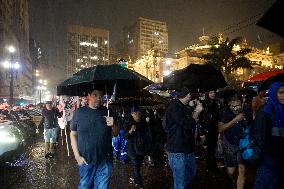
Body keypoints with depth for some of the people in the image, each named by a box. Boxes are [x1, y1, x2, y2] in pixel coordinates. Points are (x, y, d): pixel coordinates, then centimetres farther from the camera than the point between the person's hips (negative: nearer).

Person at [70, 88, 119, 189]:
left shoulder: (107, 112, 0)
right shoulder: (79, 112, -4)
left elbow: (115, 134, 6)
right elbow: (73, 135, 1)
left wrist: (113, 125, -16)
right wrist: (77, 156, -6)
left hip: (105, 161, 1)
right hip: (85, 161, -1)